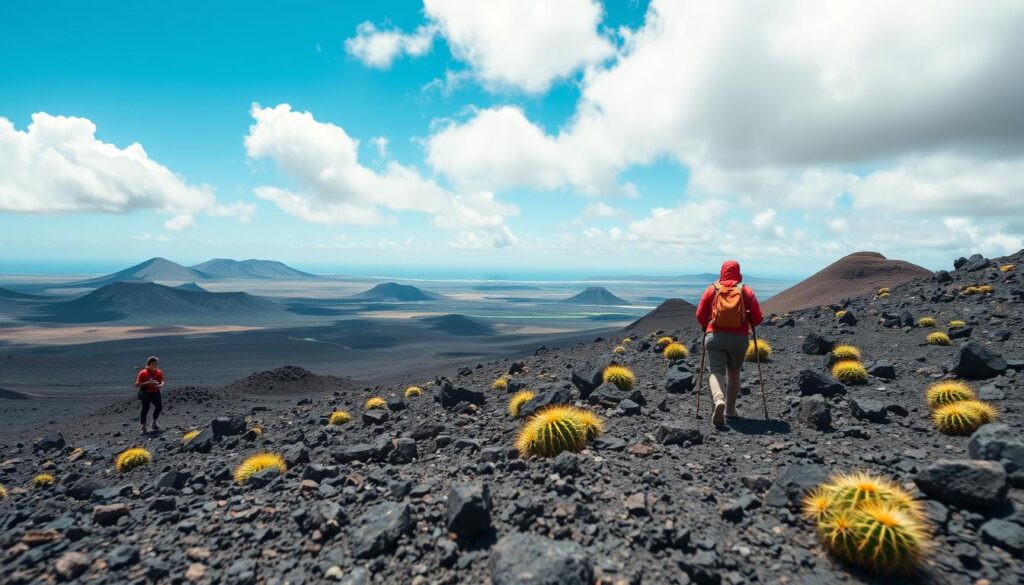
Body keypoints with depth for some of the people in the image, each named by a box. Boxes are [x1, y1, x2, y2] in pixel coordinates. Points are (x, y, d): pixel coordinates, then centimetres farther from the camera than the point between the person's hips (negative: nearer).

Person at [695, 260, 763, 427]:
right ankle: (730, 410, 25)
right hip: (739, 338, 1)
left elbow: (700, 315, 3)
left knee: (716, 372, -2)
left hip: (714, 336, -1)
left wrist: (706, 328, 22)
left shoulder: (712, 290, 6)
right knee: (734, 373, 18)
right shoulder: (747, 291, 6)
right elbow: (757, 319, 2)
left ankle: (719, 400, -30)